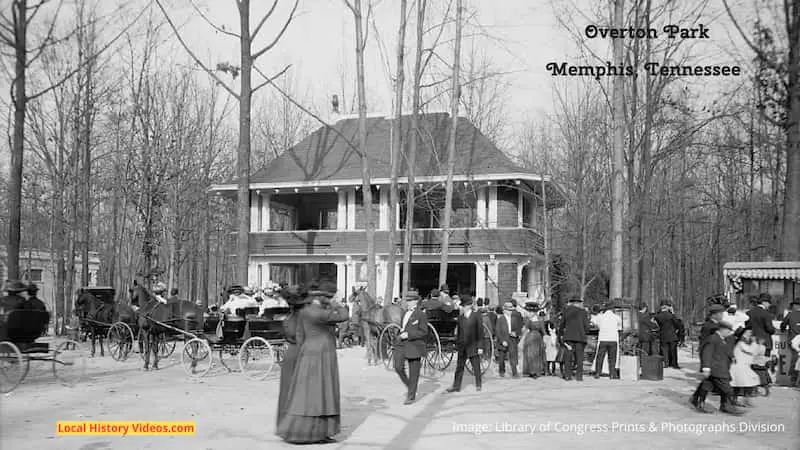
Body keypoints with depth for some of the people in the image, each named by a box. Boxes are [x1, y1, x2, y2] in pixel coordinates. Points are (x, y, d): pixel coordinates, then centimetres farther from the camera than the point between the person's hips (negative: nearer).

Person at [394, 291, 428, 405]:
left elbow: (423, 332, -13)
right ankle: (408, 386, 15)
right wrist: (401, 332, 9)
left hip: (414, 346, -6)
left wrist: (408, 335, -20)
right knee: (398, 367, -8)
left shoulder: (421, 315, -9)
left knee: (414, 373, 2)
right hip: (403, 345, 6)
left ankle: (412, 396, 12)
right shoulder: (405, 313, 15)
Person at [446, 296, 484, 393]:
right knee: (459, 367, 5)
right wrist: (457, 345, 10)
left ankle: (478, 385, 19)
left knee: (476, 367, 6)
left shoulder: (477, 317, -6)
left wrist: (480, 347, -10)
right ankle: (456, 386, 9)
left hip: (473, 347, -4)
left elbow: (480, 333, -6)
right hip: (462, 347, 4)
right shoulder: (460, 317, 8)